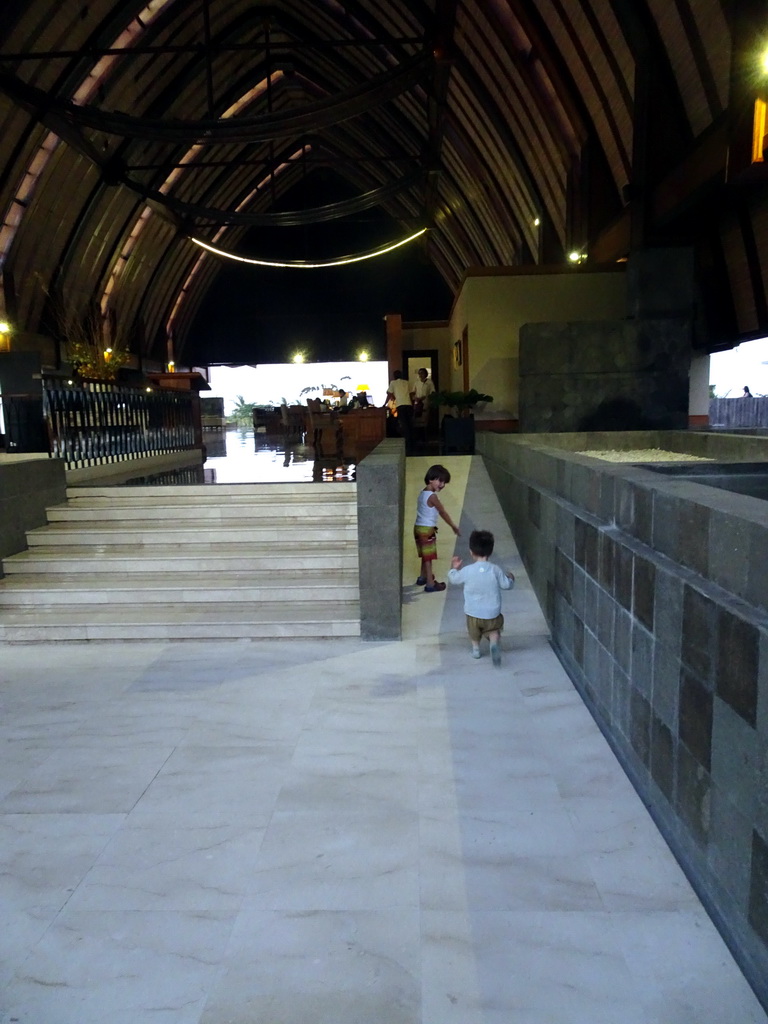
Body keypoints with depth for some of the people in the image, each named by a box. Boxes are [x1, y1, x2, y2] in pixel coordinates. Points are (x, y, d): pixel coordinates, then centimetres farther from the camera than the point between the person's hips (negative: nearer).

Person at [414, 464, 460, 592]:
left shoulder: (423, 493, 9)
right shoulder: (432, 496, -20)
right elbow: (443, 513, -12)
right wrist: (453, 526, -1)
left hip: (419, 527, 9)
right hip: (427, 530, -9)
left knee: (425, 555, 22)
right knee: (428, 557, -1)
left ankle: (423, 577, 36)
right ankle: (430, 584, 5)